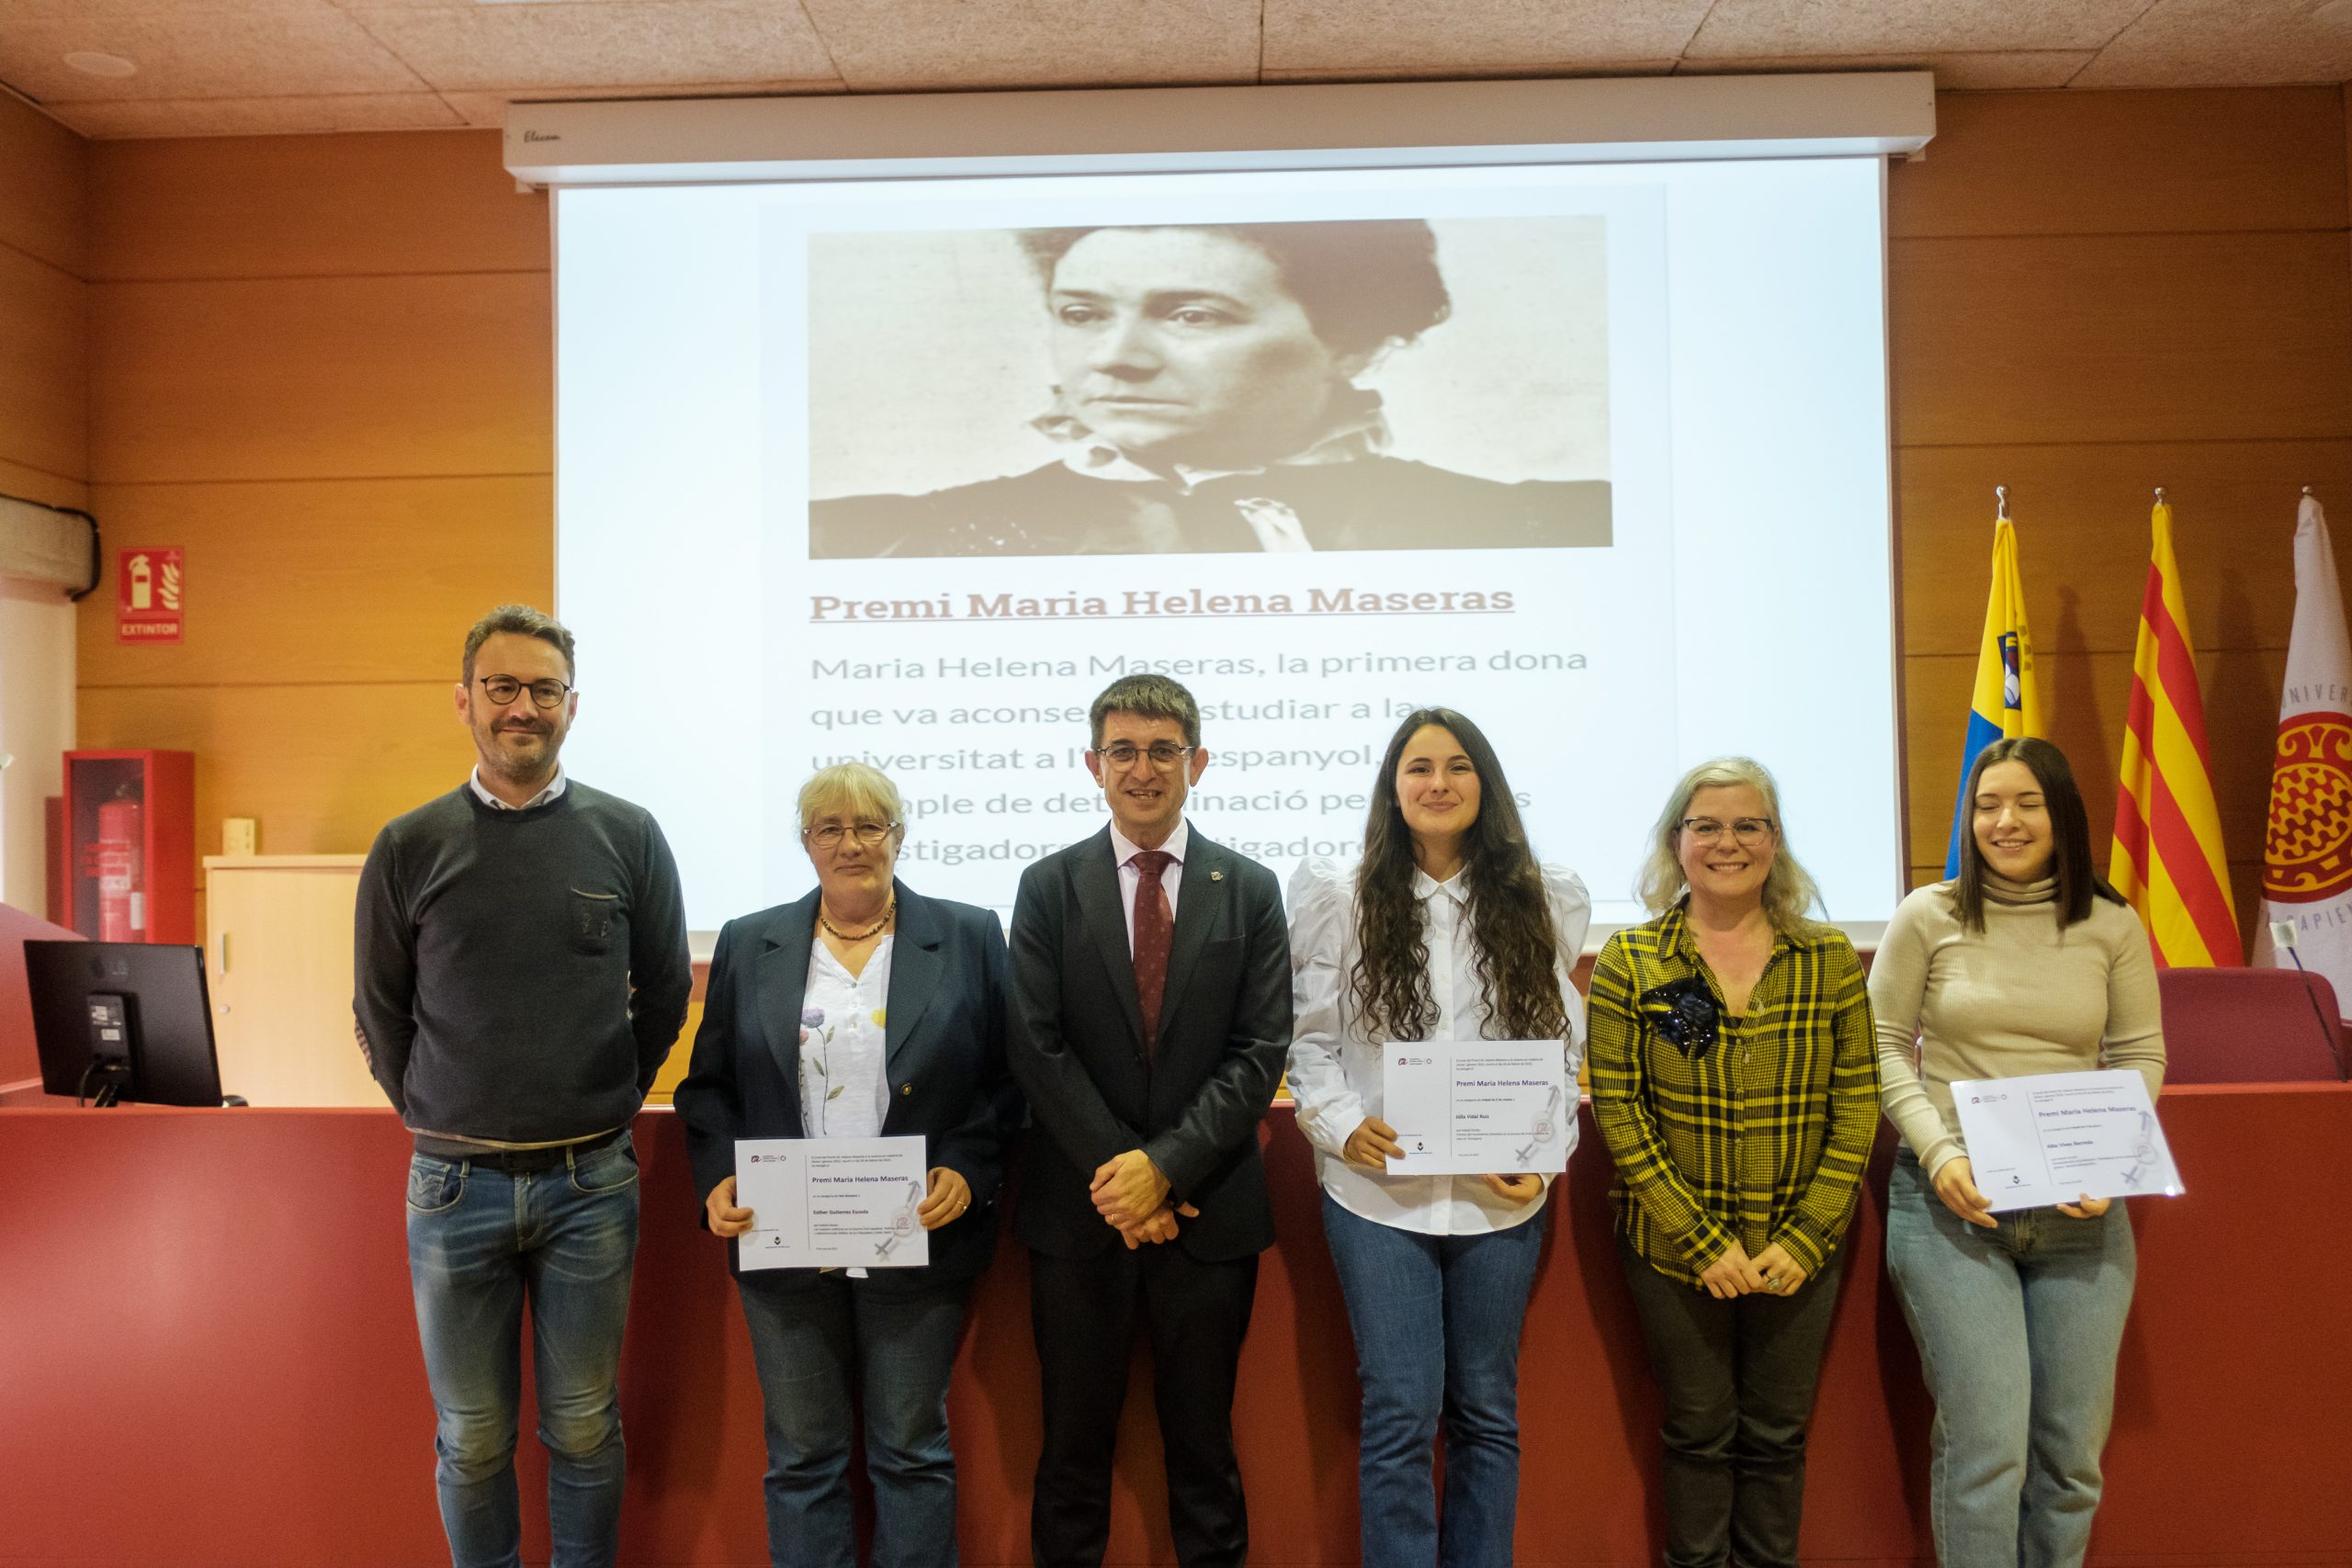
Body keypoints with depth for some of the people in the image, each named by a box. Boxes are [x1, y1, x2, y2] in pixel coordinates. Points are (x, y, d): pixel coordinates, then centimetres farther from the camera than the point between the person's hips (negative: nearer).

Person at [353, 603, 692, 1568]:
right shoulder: (409, 848, 0)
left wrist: (603, 1108, 8)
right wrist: (440, 1123, 7)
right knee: (473, 1440, 11)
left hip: (592, 1180, 0)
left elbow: (663, 998, 7)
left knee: (584, 1430, 10)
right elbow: (381, 1015, 8)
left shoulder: (627, 837, -1)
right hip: (454, 1185, 0)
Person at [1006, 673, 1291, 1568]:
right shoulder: (1049, 888, 3)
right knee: (1074, 1445, 11)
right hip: (1080, 1213, 0)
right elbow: (1038, 1048, -5)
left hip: (1209, 1213, 0)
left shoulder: (1250, 891, 3)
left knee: (1203, 1445, 12)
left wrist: (1165, 1166, -14)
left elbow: (1260, 1053, -4)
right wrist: (1119, 1175, -13)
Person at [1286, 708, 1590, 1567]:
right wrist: (1339, 1125, -12)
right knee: (1400, 1415, -1)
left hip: (1499, 1197, 2)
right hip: (1377, 1190, -2)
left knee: (1488, 1413, 12)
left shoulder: (1543, 899, 6)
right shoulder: (1340, 897, 3)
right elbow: (1311, 1041, 3)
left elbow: (1563, 1049, 7)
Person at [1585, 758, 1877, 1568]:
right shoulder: (1629, 960, -5)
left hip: (1798, 1251, 2)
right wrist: (1702, 1241, -13)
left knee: (1777, 1435, 13)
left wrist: (1804, 1238, -9)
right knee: (1698, 1431, 11)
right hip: (1674, 1249, -1)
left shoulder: (1830, 958, 1)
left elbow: (1857, 1104, -1)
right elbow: (1616, 1108, -8)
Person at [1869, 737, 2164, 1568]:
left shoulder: (2113, 927, 4)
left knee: (2073, 1445, 9)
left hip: (2080, 1212, 3)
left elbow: (2140, 1056, 9)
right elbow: (1885, 1045, 1)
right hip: (1951, 1202, -2)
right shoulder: (1929, 916, -1)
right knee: (1986, 1444, -6)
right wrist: (1940, 1153, -12)